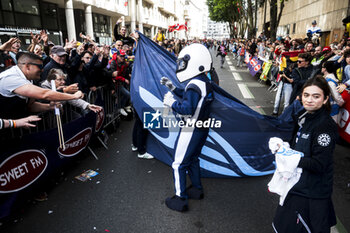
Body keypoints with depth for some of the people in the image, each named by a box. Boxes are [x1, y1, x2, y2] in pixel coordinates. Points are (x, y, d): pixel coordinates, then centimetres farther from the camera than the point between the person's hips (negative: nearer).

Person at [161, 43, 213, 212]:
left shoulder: (195, 84, -24)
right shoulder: (204, 82, 7)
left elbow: (187, 108, -30)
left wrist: (172, 103, -16)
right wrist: (172, 87, 11)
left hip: (191, 131, -10)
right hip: (202, 129, 10)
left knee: (179, 164, 4)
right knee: (193, 159, 25)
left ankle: (181, 199, 15)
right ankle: (197, 189, 40)